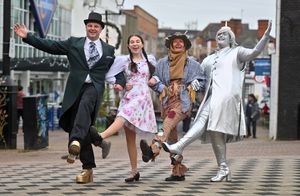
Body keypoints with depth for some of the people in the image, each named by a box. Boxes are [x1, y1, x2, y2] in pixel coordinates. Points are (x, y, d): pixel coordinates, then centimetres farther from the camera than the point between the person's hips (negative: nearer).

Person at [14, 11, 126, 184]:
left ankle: (76, 143, -54)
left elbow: (118, 70, 23)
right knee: (75, 126, -2)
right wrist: (27, 36, 1)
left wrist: (120, 83, 2)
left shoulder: (109, 50, 17)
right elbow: (50, 46, 9)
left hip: (94, 88, -2)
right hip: (75, 89, 2)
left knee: (84, 105, -37)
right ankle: (88, 169, 8)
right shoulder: (73, 43, 15)